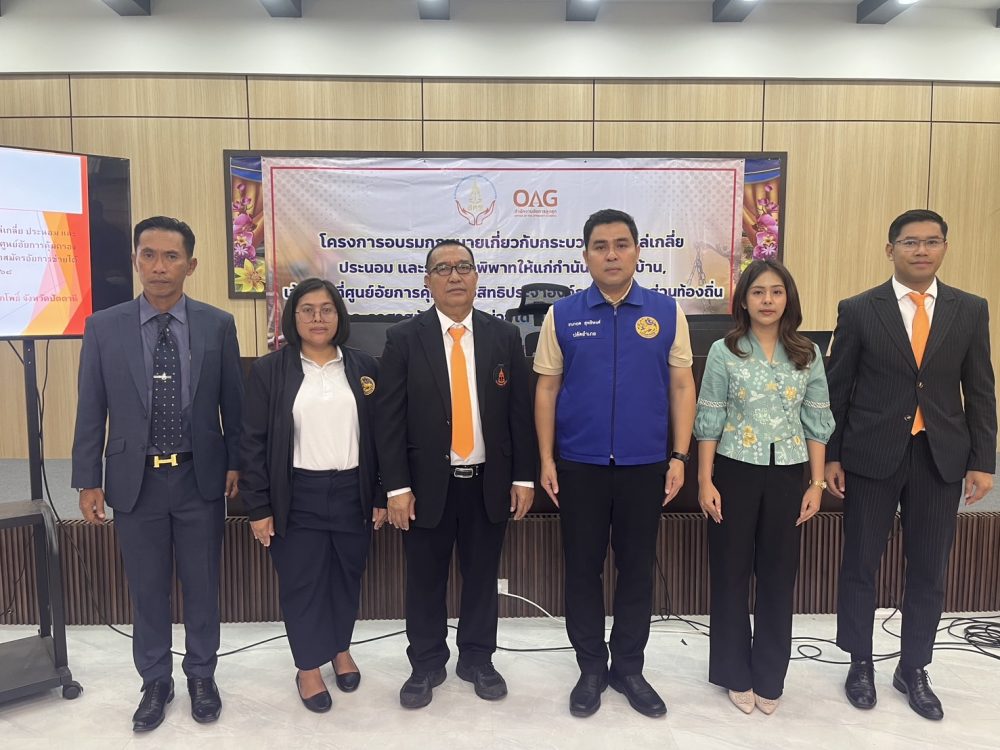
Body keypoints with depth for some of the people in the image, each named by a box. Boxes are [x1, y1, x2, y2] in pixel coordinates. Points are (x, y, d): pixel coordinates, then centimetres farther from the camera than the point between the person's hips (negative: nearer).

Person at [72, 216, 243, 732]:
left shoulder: (218, 325, -3)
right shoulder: (103, 327, -2)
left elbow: (233, 402, 2)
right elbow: (90, 411, 0)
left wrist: (236, 464, 1)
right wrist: (88, 481, -1)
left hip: (200, 478, 0)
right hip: (135, 480, 1)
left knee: (202, 586, 13)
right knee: (146, 591, 14)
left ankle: (201, 676, 33)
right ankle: (155, 683, 33)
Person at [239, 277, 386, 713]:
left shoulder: (364, 368, 3)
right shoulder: (269, 370, -3)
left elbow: (379, 435, 5)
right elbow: (253, 442, -3)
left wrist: (382, 496, 3)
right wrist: (258, 507, -7)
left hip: (352, 492, 2)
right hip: (298, 496, -2)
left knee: (347, 576, 15)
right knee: (302, 582, 7)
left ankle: (341, 648, 38)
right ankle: (308, 667, 27)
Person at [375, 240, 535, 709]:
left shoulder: (505, 336, 3)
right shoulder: (403, 339, -3)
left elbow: (520, 412, 4)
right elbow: (389, 418, -5)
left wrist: (523, 477, 1)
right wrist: (396, 486, -10)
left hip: (489, 481, 2)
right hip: (428, 482, -1)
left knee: (481, 576, 14)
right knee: (425, 580, 11)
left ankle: (477, 660, 33)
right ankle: (426, 665, 30)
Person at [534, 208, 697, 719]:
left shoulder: (666, 312, 0)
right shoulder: (562, 315, 0)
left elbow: (682, 387, 1)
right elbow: (546, 390, 1)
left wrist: (679, 457, -4)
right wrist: (546, 460, -2)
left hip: (645, 465, 0)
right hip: (579, 465, 0)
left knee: (637, 568, 12)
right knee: (582, 568, 11)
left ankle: (629, 668, 31)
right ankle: (591, 668, 29)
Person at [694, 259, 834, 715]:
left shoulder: (808, 354, 3)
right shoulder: (724, 351, -3)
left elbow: (816, 422, 5)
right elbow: (709, 420, -4)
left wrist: (817, 483, 1)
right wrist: (705, 481, -7)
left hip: (787, 474, 2)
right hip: (735, 471, -2)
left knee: (779, 574, 9)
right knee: (731, 573, 7)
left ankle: (769, 677, 26)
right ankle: (737, 674, 24)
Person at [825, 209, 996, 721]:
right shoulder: (859, 310, -3)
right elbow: (837, 389, -1)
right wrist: (831, 456, -3)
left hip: (941, 457, 2)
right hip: (872, 455, -2)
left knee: (928, 570, 11)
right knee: (860, 564, 9)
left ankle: (913, 670, 30)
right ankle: (860, 662, 29)